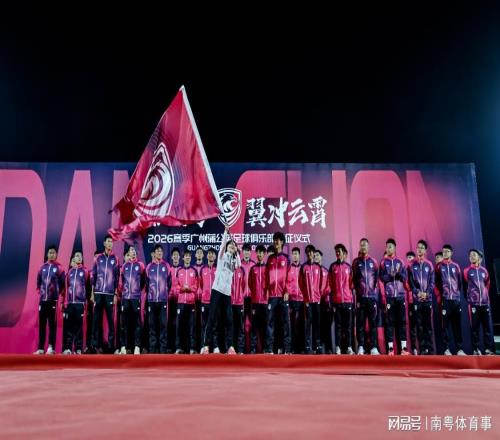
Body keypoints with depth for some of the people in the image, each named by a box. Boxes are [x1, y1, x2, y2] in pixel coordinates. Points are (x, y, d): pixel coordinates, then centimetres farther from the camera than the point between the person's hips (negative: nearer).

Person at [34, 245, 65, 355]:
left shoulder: (59, 268, 2)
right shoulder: (42, 267, 11)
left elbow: (63, 283, 0)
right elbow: (38, 282, 17)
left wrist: (59, 293, -2)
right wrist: (39, 292, 9)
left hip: (53, 300, -4)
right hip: (42, 299, 4)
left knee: (52, 324, -3)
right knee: (41, 324, 5)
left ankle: (51, 348, -3)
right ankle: (41, 348, 9)